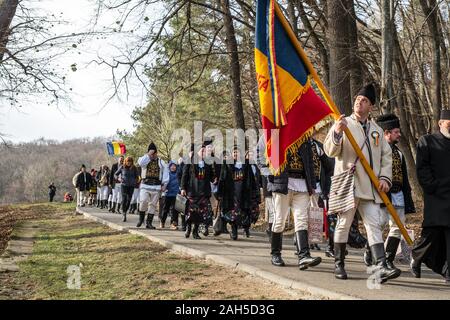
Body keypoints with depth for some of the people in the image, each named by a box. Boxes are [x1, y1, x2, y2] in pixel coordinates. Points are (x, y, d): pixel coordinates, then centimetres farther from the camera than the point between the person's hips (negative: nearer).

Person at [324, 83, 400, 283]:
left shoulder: (377, 130, 18)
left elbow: (387, 156, 19)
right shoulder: (343, 124, 4)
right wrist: (337, 132, -25)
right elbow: (330, 151, -7)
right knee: (344, 224, 4)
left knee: (374, 225, -4)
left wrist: (385, 177, 3)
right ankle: (339, 265, 17)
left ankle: (381, 268, -8)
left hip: (371, 187, 4)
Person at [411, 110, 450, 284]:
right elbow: (422, 169, -2)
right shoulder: (426, 141, 6)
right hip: (436, 197, -3)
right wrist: (434, 189, -9)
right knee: (432, 231, -5)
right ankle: (416, 256, 22)